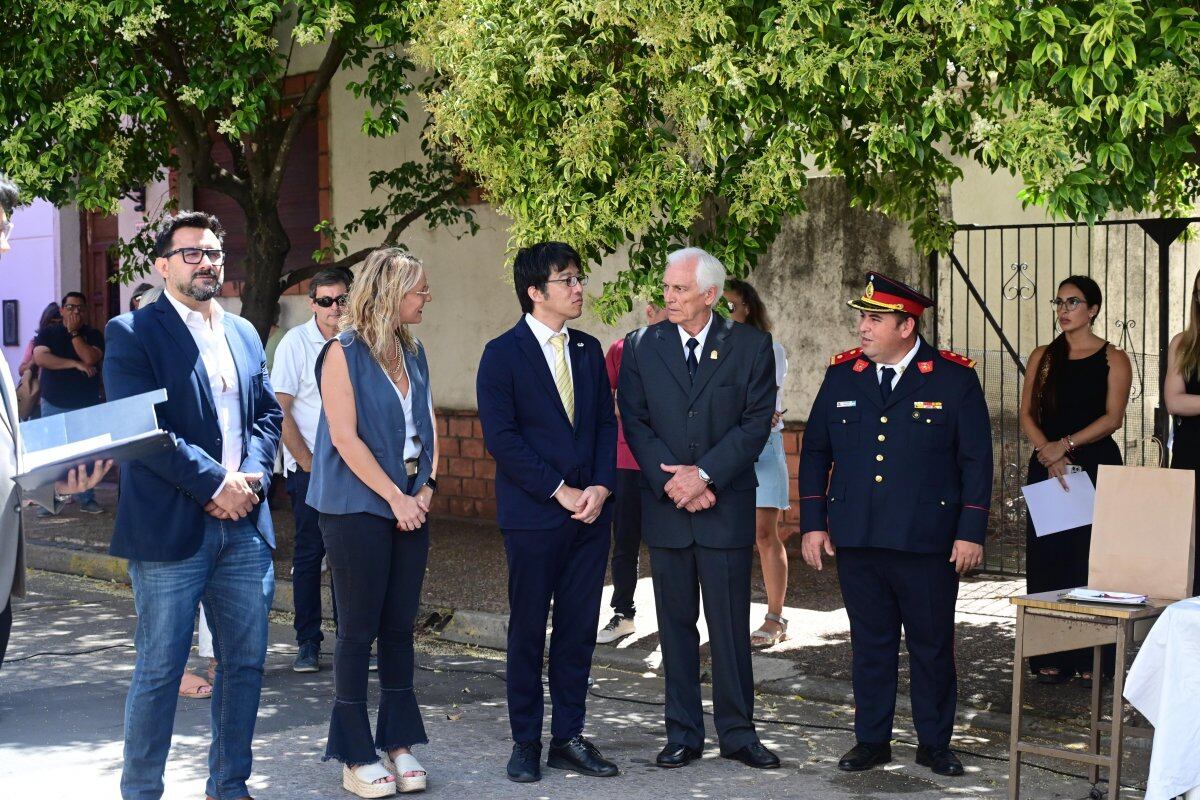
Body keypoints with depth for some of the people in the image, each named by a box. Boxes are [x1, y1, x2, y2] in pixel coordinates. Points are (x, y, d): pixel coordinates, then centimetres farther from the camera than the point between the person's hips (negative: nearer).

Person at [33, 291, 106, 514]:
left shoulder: (93, 335, 4)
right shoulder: (48, 334, 4)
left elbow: (90, 358, -14)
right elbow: (40, 358, -14)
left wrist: (74, 332, -13)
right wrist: (75, 364, -17)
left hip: (88, 405, 0)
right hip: (54, 406, 0)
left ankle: (87, 499, 8)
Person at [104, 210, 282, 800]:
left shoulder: (243, 333, 16)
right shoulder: (132, 334, -4)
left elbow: (267, 413, 14)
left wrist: (252, 476, -5)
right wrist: (214, 482, -16)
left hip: (244, 526, 6)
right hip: (170, 526, -6)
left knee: (245, 663, 11)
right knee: (159, 673, 0)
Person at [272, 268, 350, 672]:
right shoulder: (296, 342, -5)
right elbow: (280, 411, -7)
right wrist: (308, 463, -9)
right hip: (309, 467, -3)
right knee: (309, 552, 0)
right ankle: (308, 643, 7)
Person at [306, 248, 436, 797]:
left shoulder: (413, 352, 11)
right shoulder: (344, 353, -10)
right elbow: (345, 437, -15)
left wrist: (426, 488, -1)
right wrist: (396, 497, -15)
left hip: (409, 505, 6)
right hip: (358, 507, -6)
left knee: (400, 626, 9)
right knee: (358, 629, 0)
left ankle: (398, 742, 18)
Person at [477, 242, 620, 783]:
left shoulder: (588, 350, 11)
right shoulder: (503, 354, -6)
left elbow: (606, 423, 11)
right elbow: (500, 437, -12)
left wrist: (601, 486, -5)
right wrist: (560, 491, -14)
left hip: (590, 512, 5)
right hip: (533, 515, -5)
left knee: (579, 628, 8)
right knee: (528, 630, 4)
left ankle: (569, 737, 17)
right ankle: (526, 742, 14)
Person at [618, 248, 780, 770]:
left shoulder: (750, 346, 0)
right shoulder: (642, 346, 5)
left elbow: (756, 423, -4)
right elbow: (634, 423, 2)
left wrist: (703, 473, -14)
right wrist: (672, 483, -10)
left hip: (726, 506, -2)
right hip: (665, 509, 2)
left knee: (730, 625, 2)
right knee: (676, 625, 8)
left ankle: (737, 732, 13)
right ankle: (683, 734, 16)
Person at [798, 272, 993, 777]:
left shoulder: (954, 379, -2)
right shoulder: (842, 376, 7)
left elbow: (976, 460, -1)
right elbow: (815, 452, 11)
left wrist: (971, 532, -6)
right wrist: (813, 523, 6)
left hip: (927, 543, -2)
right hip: (856, 541, 3)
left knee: (932, 646, 7)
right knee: (870, 644, 10)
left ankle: (935, 743, 20)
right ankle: (871, 740, 21)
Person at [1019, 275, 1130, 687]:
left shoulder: (1113, 359, 3)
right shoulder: (1043, 357, 12)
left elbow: (1112, 418, -6)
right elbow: (1027, 414, 6)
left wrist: (1065, 444, -17)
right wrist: (1049, 454, -10)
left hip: (1096, 465, -3)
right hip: (1047, 467, 3)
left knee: (1091, 559, -3)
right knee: (1047, 557, 1)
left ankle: (1091, 660, 1)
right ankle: (1051, 657, 6)